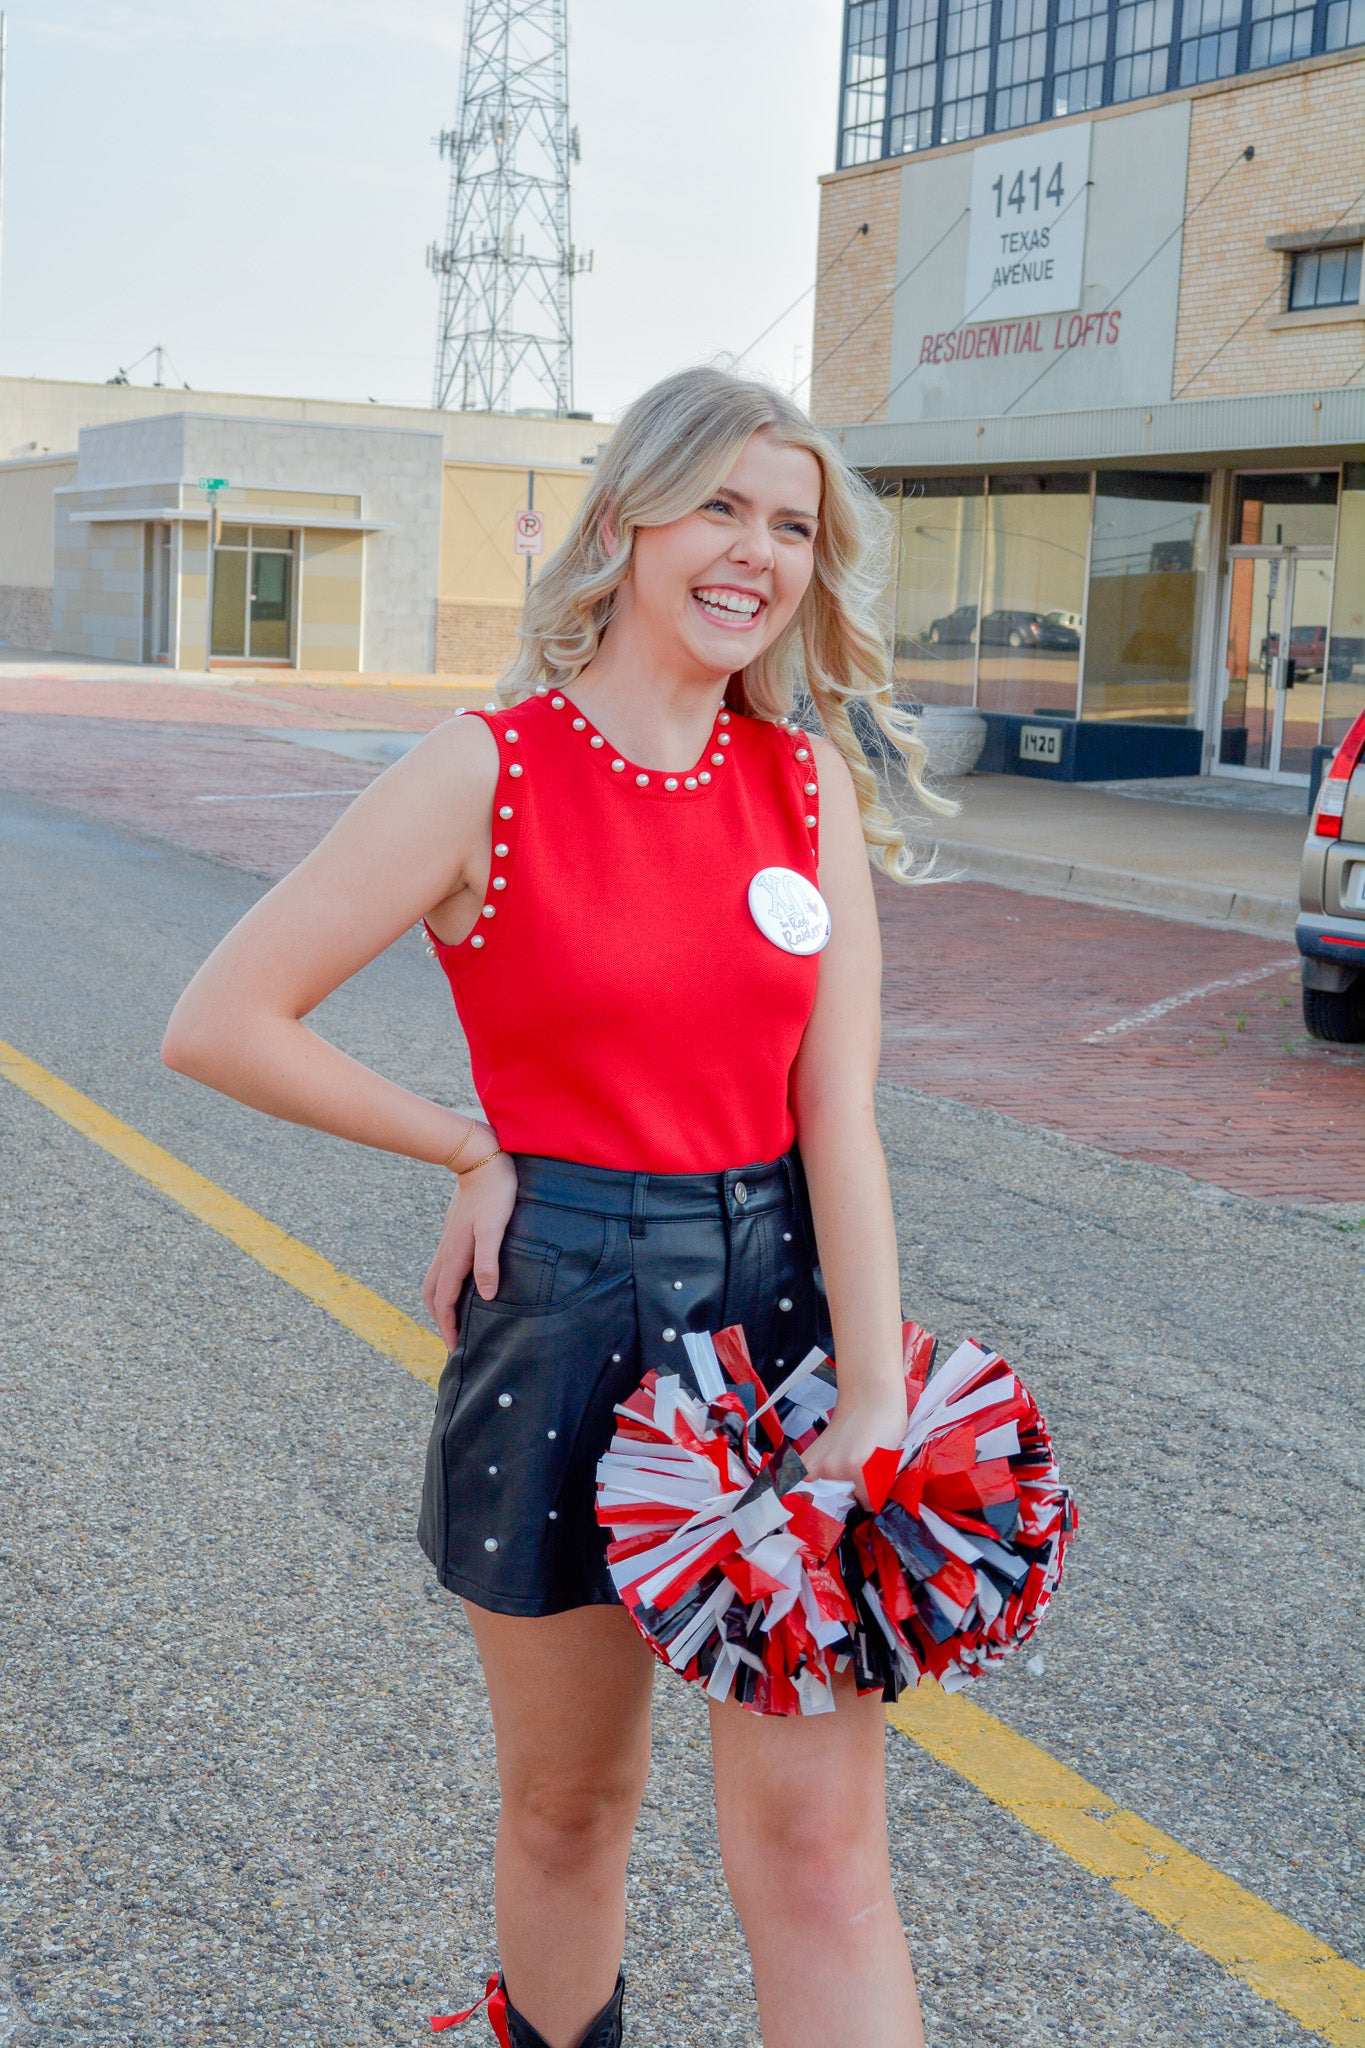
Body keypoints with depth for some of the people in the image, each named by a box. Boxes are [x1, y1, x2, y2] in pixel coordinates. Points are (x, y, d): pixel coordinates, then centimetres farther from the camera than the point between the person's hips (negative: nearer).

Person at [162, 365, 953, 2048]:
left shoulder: (814, 783, 3)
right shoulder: (489, 772, -8)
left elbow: (837, 1113, -3)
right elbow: (217, 1024, -8)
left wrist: (876, 1404, -11)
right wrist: (474, 1150, -4)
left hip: (785, 1298, 2)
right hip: (562, 1312, -2)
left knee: (817, 1839, 0)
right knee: (569, 1807, 15)